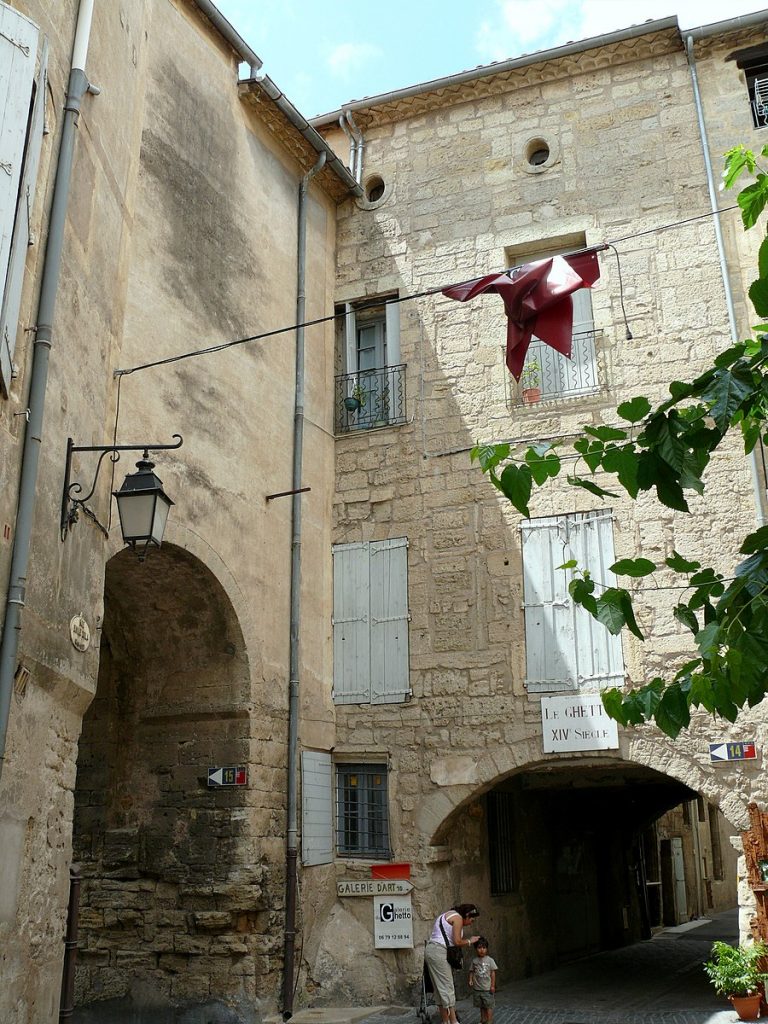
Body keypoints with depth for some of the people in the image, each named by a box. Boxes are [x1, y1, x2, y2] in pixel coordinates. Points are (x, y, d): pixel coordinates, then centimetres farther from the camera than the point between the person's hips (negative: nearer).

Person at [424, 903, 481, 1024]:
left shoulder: (448, 915, 23)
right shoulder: (458, 918, -7)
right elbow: (457, 942, -12)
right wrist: (470, 941, 3)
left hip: (430, 950, 10)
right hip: (439, 952, -10)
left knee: (440, 988, 11)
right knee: (447, 987, -7)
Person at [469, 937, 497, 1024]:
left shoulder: (490, 960, -6)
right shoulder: (474, 961, 3)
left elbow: (493, 973, -5)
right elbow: (472, 971, 9)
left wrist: (493, 985, -8)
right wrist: (471, 980, -7)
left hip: (488, 988, -3)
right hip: (478, 988, 3)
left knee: (489, 1006, -1)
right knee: (482, 1006, 14)